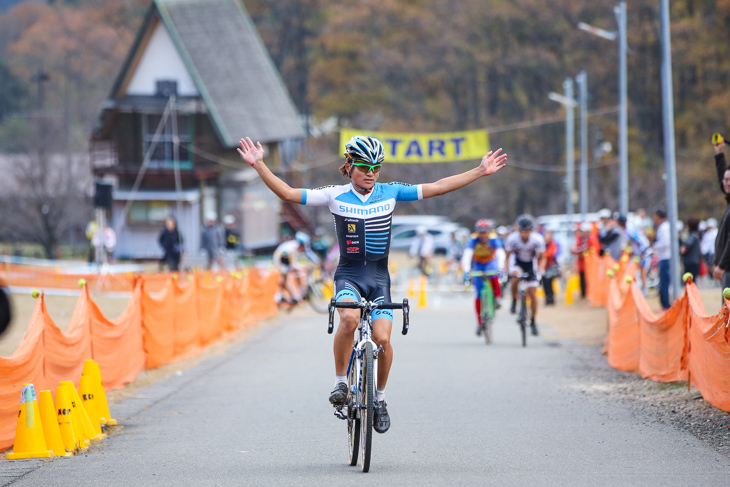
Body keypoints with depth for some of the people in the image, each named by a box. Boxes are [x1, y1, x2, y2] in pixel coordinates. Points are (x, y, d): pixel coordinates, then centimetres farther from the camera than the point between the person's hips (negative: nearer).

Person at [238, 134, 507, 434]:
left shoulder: (390, 193, 2)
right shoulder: (335, 196, -2)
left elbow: (437, 188, 3)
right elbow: (288, 194, -5)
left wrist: (481, 171, 1)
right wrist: (259, 165, -16)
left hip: (379, 277, 2)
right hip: (349, 274, -2)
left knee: (382, 338, -15)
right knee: (349, 319, -33)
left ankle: (380, 398, 9)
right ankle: (340, 382, -14)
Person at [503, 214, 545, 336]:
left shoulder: (538, 239, -24)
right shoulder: (512, 239, -26)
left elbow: (542, 258, -10)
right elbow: (507, 256, -11)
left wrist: (540, 270, -26)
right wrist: (505, 270, -25)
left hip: (531, 264, 1)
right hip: (517, 262, -1)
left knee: (532, 293, -6)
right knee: (515, 276, -36)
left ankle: (533, 322, 11)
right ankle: (514, 301, -9)